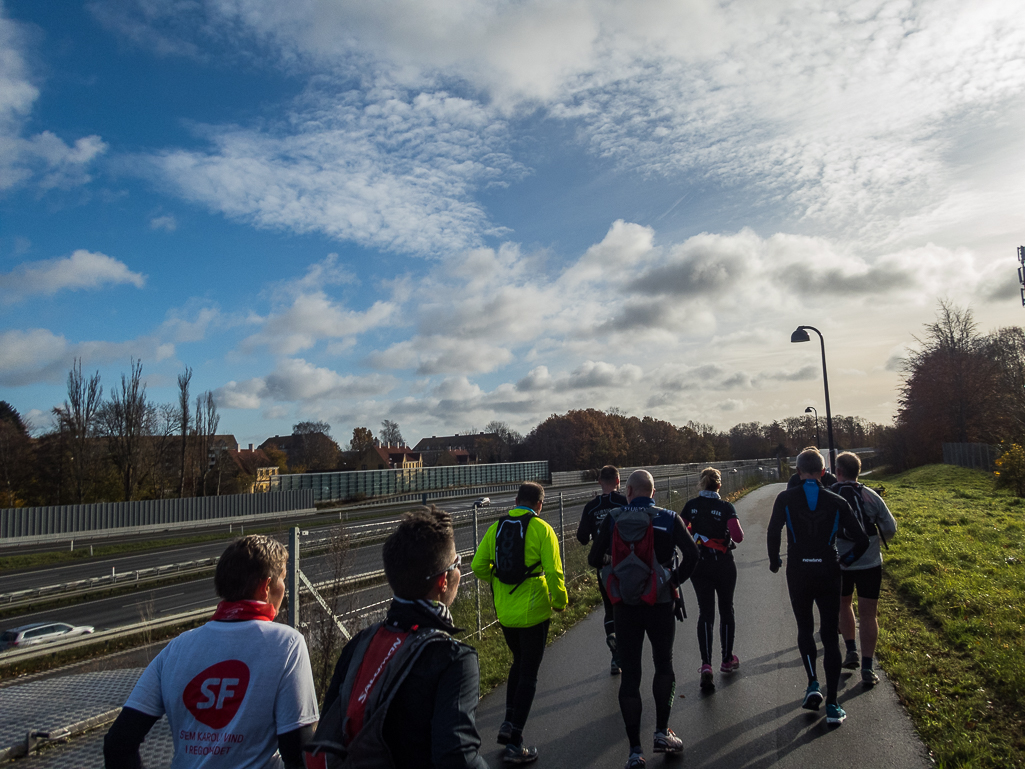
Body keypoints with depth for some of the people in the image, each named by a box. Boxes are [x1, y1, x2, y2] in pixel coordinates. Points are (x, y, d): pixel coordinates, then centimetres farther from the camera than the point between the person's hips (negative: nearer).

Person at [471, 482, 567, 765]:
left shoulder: (496, 527, 1)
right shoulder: (542, 529, -13)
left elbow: (478, 566, 2)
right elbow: (553, 572, -16)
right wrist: (560, 601, 0)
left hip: (504, 611, 5)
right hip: (533, 613, -5)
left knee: (519, 663, 26)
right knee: (528, 674, 7)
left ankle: (509, 723, 24)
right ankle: (514, 745, 10)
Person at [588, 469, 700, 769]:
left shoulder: (614, 518, -4)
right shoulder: (669, 518, -3)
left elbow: (594, 559, -3)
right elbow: (691, 553, -14)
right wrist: (676, 579, -1)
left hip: (625, 605, 0)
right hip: (661, 603, 1)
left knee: (629, 674, 7)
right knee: (664, 666, 22)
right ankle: (662, 733, 22)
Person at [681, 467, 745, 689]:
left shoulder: (691, 506, -4)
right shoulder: (726, 507, -11)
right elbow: (738, 536, -18)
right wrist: (733, 528, 3)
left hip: (699, 564, 1)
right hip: (723, 564, -1)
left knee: (705, 612, 5)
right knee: (726, 610, 16)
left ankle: (706, 664, -9)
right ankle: (727, 659, 29)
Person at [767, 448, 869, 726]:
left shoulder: (785, 499, -5)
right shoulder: (836, 502, -1)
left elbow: (772, 534, -13)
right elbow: (861, 540, -1)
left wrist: (775, 562, 3)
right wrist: (845, 560, 15)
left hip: (798, 572, -1)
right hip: (828, 572, 1)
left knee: (805, 628, 20)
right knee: (830, 635, 7)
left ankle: (813, 684, 8)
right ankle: (832, 706, 7)